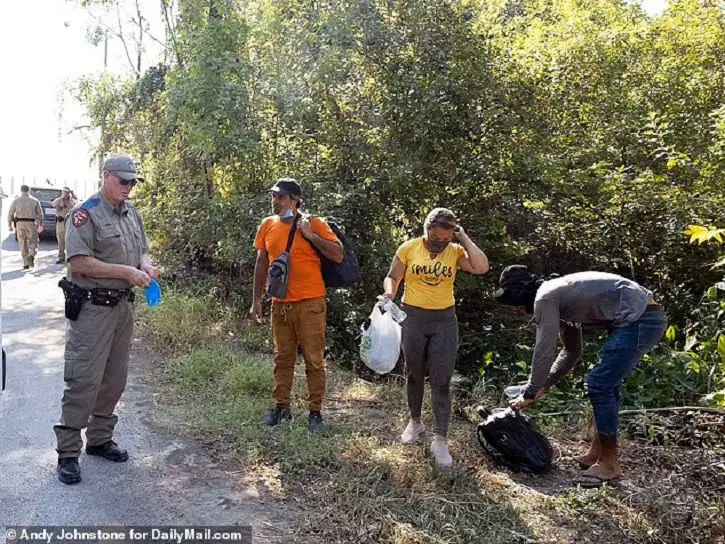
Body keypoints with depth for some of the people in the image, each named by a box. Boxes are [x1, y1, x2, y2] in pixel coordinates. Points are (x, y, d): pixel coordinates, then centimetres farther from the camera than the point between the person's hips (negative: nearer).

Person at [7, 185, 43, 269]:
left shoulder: (16, 201, 2)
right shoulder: (35, 200, 2)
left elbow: (10, 214, 1)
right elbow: (40, 214, 4)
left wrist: (10, 225, 12)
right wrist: (40, 225, 16)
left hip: (20, 224, 1)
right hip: (31, 224, -1)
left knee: (23, 244, 8)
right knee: (33, 242, 11)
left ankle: (26, 264, 5)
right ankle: (31, 255, -17)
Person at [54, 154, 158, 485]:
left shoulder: (133, 214, 12)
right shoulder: (86, 214, -11)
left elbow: (142, 250, 21)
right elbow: (79, 262, -18)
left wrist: (146, 266, -2)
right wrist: (126, 271, -20)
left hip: (123, 305, 7)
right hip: (92, 307, -7)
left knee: (114, 379, 14)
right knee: (84, 380, -6)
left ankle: (99, 439, 28)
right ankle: (68, 453, 6)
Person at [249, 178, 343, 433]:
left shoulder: (314, 224, -6)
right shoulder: (267, 226, 6)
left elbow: (338, 256, -10)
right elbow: (261, 264, 12)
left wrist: (310, 235, -18)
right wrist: (256, 301, 10)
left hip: (310, 304, -4)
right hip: (280, 304, 4)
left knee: (314, 360, 4)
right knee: (282, 358, 14)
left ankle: (315, 412, 16)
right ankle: (282, 407, 27)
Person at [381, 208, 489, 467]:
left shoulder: (456, 251, -4)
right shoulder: (408, 248, -6)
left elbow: (482, 267, -20)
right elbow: (392, 277, 2)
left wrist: (464, 239, -14)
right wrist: (389, 292, -19)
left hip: (445, 321, 0)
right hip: (413, 318, 0)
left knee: (441, 381, -1)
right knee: (414, 374, 15)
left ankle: (440, 440, 5)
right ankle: (415, 422, 36)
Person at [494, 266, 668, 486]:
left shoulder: (545, 298, -9)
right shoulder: (560, 297, 21)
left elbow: (544, 352, -11)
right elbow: (572, 351, 28)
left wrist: (529, 394, 1)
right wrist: (543, 385, 27)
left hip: (639, 320, -11)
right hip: (649, 317, 11)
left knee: (599, 384, -6)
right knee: (606, 382, 16)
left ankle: (609, 464, 6)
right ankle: (598, 452, 26)